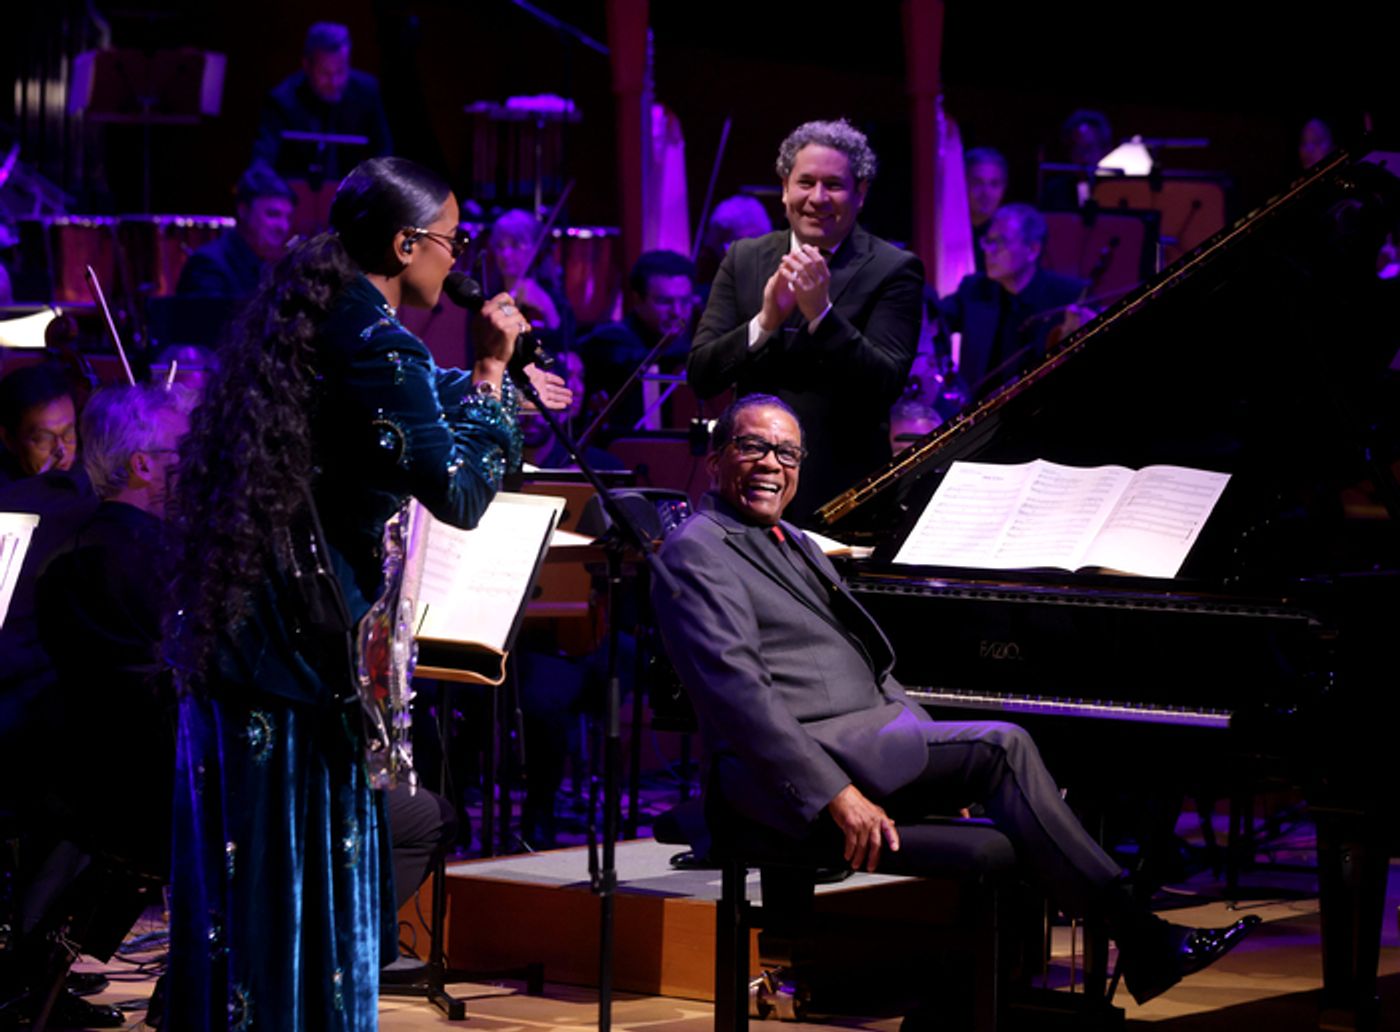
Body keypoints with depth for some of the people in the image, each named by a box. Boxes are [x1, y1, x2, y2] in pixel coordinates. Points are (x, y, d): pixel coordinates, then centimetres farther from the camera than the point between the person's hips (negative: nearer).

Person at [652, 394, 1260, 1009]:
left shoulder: (793, 545, 25)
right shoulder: (697, 551, -4)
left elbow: (873, 666, 26)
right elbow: (737, 690, -16)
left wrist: (943, 758, 11)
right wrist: (837, 795, -24)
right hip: (788, 774, -9)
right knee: (1003, 746, -21)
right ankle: (1136, 935, -18)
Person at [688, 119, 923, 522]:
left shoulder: (893, 271, -4)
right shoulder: (744, 259, 7)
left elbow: (885, 386, -14)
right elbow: (700, 376, 0)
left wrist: (821, 313, -25)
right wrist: (766, 321, -16)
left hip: (845, 497, -3)